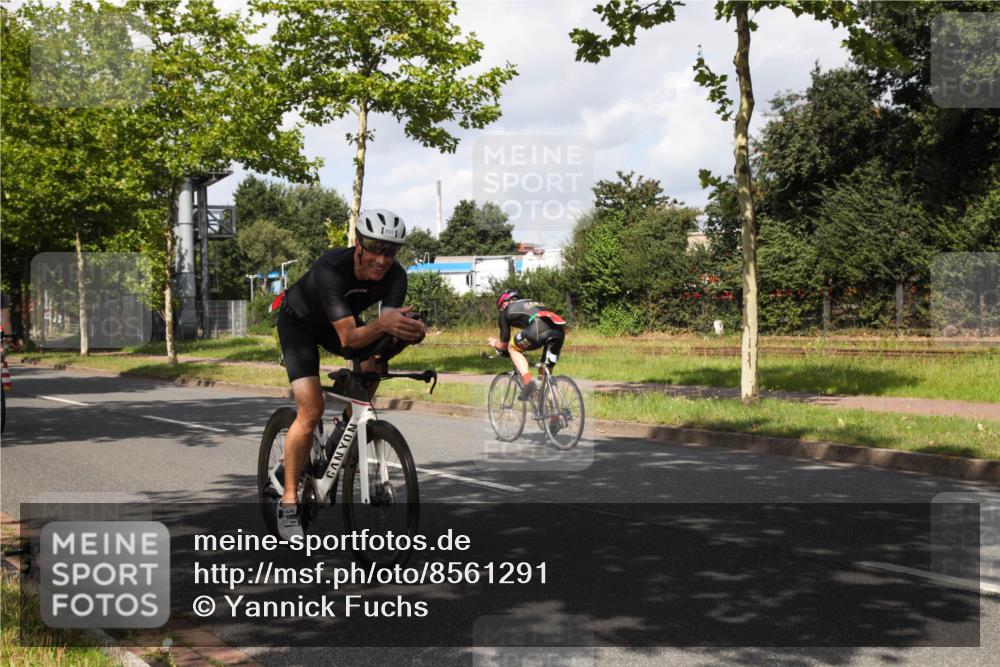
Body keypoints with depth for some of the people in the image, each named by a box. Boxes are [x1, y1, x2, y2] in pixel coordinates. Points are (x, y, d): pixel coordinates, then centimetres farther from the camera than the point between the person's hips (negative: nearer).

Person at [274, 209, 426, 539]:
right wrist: (381, 324, -63)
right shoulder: (330, 268, -38)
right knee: (311, 411, -19)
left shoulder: (395, 276, -24)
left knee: (375, 360, -25)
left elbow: (389, 332, -31)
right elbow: (349, 338, -45)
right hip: (299, 321, -5)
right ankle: (288, 501, -8)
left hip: (342, 322, 5)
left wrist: (408, 331, -53)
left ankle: (351, 421, 0)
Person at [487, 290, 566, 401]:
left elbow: (504, 344, 26)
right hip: (559, 331, 6)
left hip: (538, 330, -6)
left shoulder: (507, 311, 24)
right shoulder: (533, 303, 40)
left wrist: (495, 343, 49)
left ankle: (528, 380, 0)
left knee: (513, 348, 18)